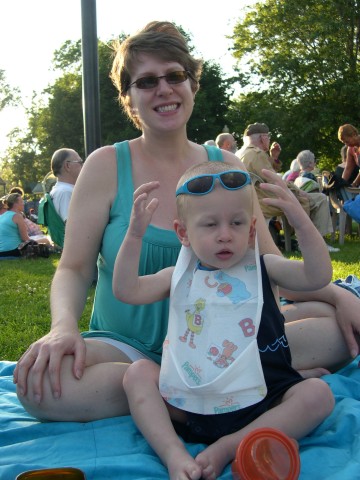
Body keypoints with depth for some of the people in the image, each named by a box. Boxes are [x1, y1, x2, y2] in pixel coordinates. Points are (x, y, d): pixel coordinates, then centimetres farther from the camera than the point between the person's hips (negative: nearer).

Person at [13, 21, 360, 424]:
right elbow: (74, 269, -4)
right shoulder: (106, 166, -2)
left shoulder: (226, 168, 4)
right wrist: (64, 326, -25)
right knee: (36, 381, -33)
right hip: (126, 348, -1)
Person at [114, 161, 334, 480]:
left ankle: (229, 447, -26)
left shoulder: (264, 270, 3)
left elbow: (318, 277, -13)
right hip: (191, 402, 1)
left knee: (318, 393, -23)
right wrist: (135, 233, -16)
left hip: (260, 403, -1)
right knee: (138, 373, -14)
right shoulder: (180, 277, 7)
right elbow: (126, 290, -5)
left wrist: (301, 222, -25)